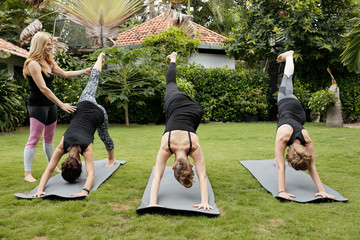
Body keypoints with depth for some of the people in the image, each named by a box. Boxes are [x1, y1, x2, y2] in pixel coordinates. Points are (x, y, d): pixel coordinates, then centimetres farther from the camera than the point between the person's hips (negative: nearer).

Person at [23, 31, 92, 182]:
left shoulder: (48, 62, 12)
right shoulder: (33, 64, -16)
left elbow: (64, 74, 25)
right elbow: (43, 88, -21)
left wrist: (84, 71, 22)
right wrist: (61, 105, -21)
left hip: (50, 104, 9)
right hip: (37, 106, -9)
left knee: (49, 137, 17)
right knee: (34, 138, -7)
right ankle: (27, 173, -1)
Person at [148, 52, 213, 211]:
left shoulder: (195, 148, -36)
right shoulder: (165, 148, -35)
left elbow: (202, 176, -36)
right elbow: (157, 177, -37)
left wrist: (205, 202, -45)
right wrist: (152, 202, -48)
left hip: (193, 111, -2)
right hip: (175, 104, 2)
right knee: (171, 83, 31)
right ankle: (173, 60, 56)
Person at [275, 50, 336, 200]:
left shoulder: (308, 141, -36)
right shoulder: (282, 138, -43)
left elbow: (312, 168, -30)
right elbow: (281, 167, -44)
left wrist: (322, 191, -34)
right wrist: (281, 192, -50)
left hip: (299, 113, 1)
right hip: (286, 105, -1)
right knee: (288, 77, 24)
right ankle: (288, 56, 48)